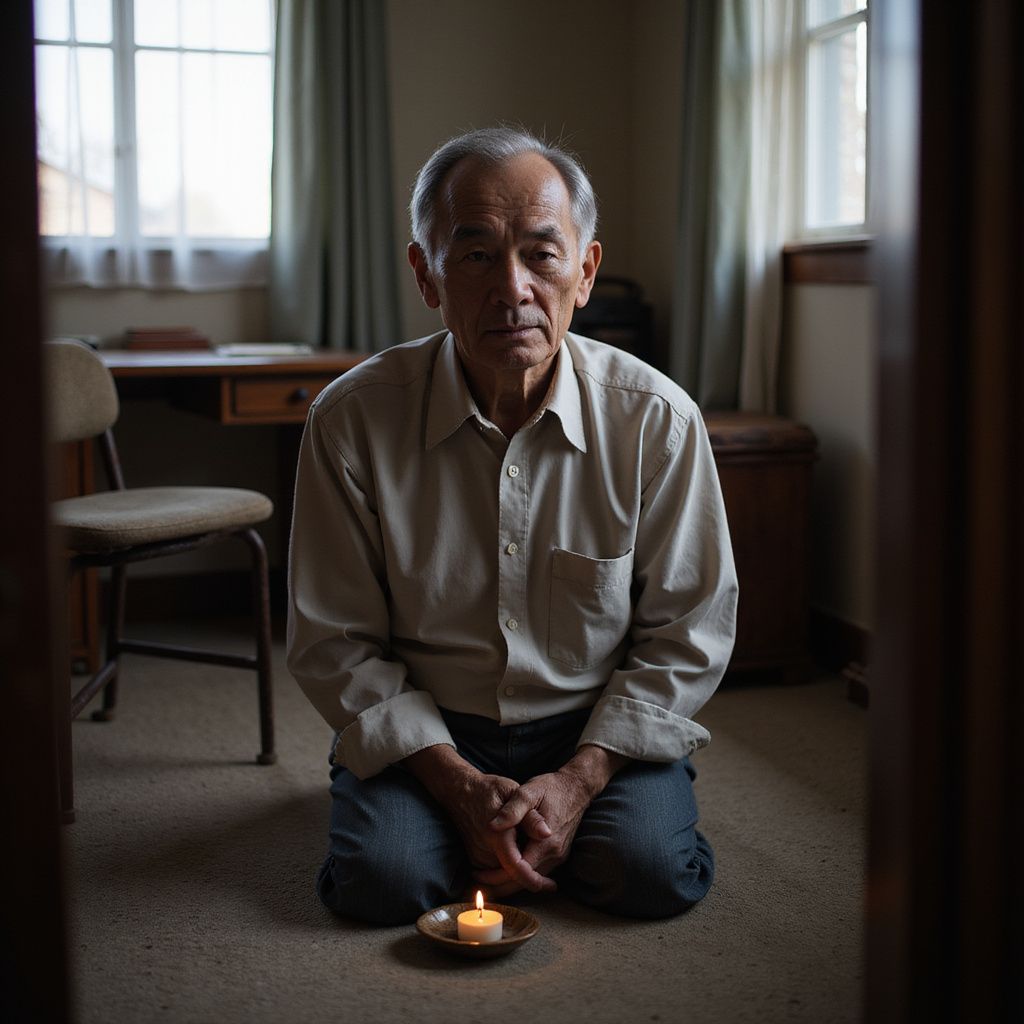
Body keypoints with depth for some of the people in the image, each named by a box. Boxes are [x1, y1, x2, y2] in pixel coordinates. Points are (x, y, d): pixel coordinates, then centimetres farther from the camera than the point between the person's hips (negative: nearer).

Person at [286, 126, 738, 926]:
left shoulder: (657, 420, -12)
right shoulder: (352, 418, -13)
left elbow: (688, 634, -4)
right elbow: (334, 642, -7)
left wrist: (577, 781, -15)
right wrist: (457, 783, -17)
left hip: (598, 725, 1)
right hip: (425, 731, 0)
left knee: (656, 874, -23)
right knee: (381, 881, -24)